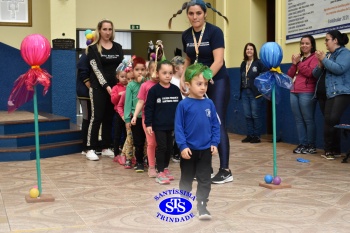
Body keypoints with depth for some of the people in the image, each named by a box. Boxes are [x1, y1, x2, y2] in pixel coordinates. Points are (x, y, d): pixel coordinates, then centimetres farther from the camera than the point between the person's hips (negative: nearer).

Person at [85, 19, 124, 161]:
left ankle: (106, 148, 15)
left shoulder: (118, 47, 12)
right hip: (98, 87, -4)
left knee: (109, 118, 7)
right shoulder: (93, 48, -1)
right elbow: (97, 69, -9)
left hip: (115, 86, 4)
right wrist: (106, 86, -18)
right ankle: (91, 149, -2)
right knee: (97, 117, -7)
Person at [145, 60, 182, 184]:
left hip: (172, 125, 5)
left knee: (169, 147, 13)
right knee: (161, 147, -2)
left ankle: (165, 168, 29)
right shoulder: (154, 90, -9)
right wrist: (148, 124, -11)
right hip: (159, 125, -5)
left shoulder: (176, 90, 3)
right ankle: (160, 172, 5)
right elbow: (148, 108, -8)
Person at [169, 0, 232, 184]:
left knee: (217, 124, -10)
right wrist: (183, 78, 0)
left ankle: (225, 170, -6)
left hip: (217, 82, -6)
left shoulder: (214, 31, -13)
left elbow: (218, 61, -20)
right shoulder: (186, 35, 4)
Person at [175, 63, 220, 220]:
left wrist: (214, 143, -2)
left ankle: (202, 206, 13)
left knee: (205, 180, 4)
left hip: (206, 150, 2)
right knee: (186, 179, 14)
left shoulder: (209, 104, 0)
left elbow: (215, 125, 5)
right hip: (189, 149, -2)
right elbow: (178, 127, -9)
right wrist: (183, 146, -15)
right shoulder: (184, 105, -10)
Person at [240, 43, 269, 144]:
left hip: (255, 93, -6)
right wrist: (240, 91, 11)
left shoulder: (259, 63, -5)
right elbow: (241, 78, 14)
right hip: (245, 92, 6)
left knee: (256, 115, -1)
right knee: (247, 115, 8)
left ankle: (257, 136, 6)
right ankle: (250, 135, 16)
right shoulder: (243, 64, 14)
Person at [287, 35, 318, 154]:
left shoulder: (314, 57, 0)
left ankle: (311, 146, 0)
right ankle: (302, 144, 11)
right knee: (298, 120, 6)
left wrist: (298, 63, -7)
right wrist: (294, 64, 0)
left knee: (308, 120, -6)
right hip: (294, 93, 7)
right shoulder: (298, 57, 21)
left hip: (307, 93, -7)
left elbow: (311, 72, -15)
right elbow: (289, 75, 16)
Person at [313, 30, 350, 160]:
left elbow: (339, 69, -19)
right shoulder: (327, 55, 20)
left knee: (331, 120, -21)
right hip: (324, 94, 8)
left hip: (339, 93, -8)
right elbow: (316, 74, 18)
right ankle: (335, 150, 13)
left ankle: (329, 150, -11)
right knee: (330, 122, 7)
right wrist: (320, 65, -2)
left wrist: (324, 60, -10)